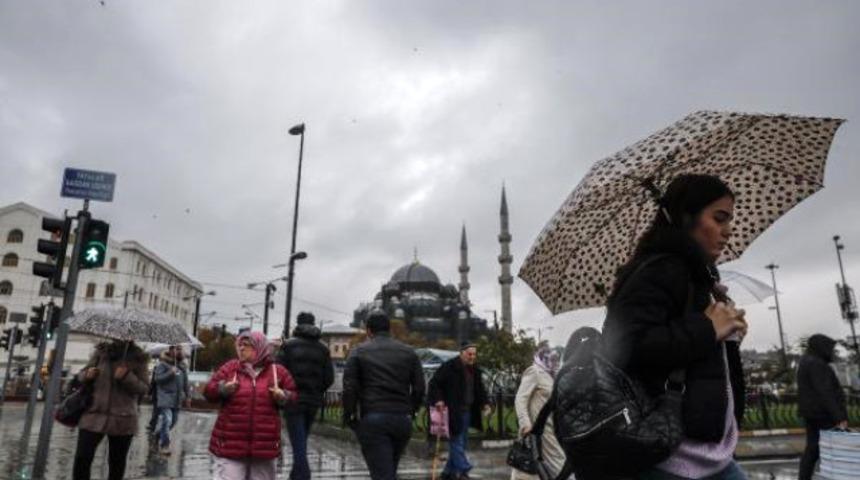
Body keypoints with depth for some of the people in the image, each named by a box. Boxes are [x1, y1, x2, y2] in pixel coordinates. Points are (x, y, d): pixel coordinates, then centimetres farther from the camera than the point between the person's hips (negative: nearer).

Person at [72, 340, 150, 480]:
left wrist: (127, 377, -20)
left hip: (122, 420, -1)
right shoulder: (100, 351, 3)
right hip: (94, 414, 1)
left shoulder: (138, 357, -3)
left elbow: (144, 389, -4)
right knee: (82, 458, -6)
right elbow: (81, 375, 14)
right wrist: (87, 375, -9)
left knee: (117, 463, 10)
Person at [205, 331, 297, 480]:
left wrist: (283, 397, -11)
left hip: (264, 443, 1)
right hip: (230, 442, -1)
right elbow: (209, 391, 4)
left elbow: (293, 395, 11)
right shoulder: (229, 368, 4)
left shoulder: (278, 371, 3)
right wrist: (223, 389, -16)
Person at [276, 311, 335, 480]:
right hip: (313, 402, 4)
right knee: (301, 441, 20)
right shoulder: (322, 349, 5)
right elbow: (329, 378, 2)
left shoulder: (288, 345, -5)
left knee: (299, 444, -3)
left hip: (293, 401, -4)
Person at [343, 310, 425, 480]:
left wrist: (348, 416, 6)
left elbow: (349, 388, -5)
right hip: (402, 420, 4)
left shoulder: (359, 351, 2)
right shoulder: (408, 352, 10)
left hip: (372, 420, -4)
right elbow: (419, 388, 6)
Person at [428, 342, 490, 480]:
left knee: (461, 441, 12)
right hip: (453, 411, -8)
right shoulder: (449, 367, -12)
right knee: (456, 440, -9)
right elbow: (434, 383, -12)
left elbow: (479, 388, 22)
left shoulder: (474, 370, 12)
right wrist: (438, 399, -23)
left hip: (467, 411, 8)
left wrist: (484, 403, 9)